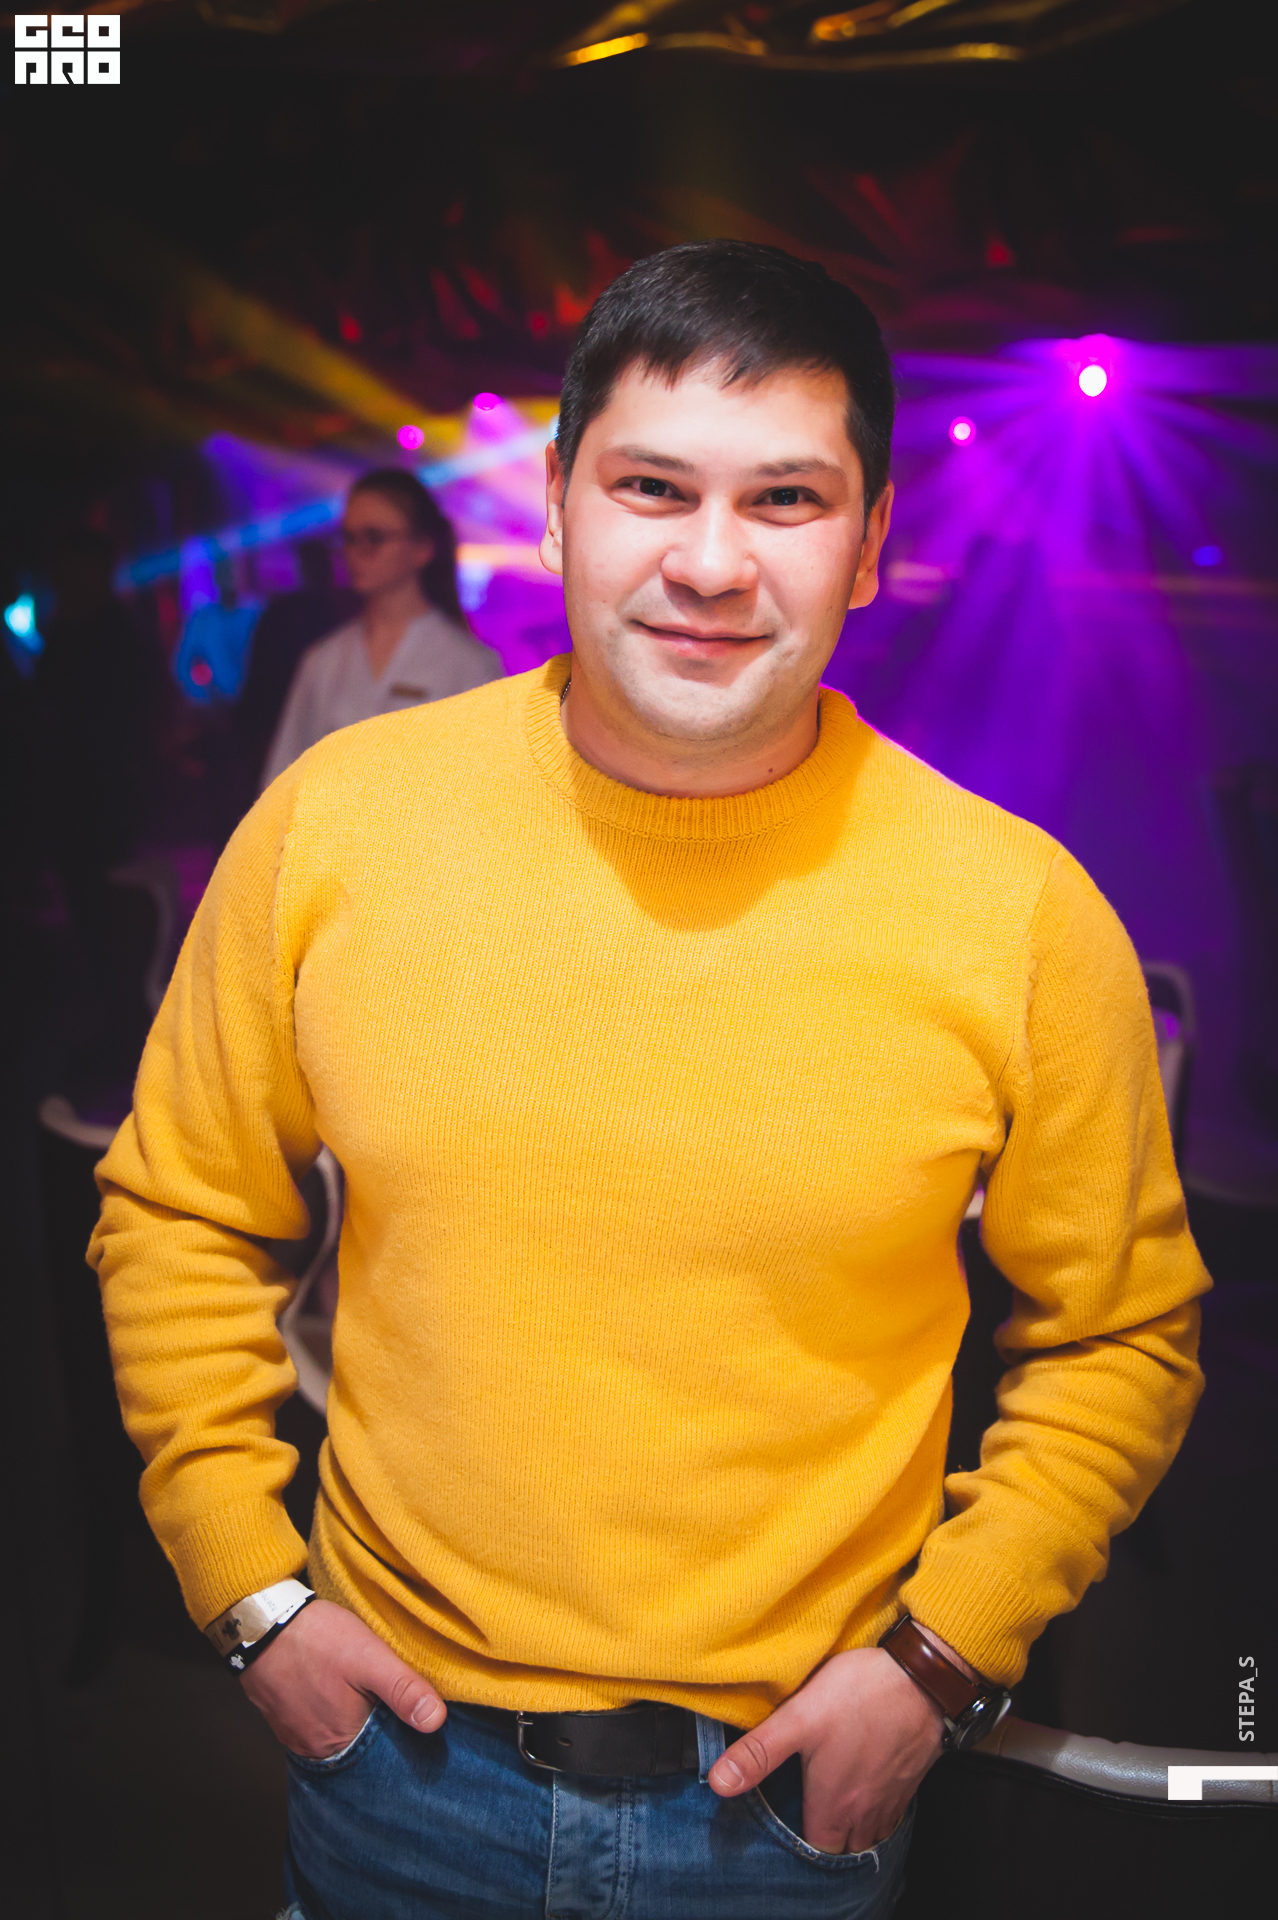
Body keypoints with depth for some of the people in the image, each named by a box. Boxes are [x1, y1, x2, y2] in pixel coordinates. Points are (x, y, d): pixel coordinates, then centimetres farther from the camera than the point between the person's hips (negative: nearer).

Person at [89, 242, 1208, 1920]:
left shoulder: (1023, 913, -15)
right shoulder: (333, 821, -12)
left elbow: (1122, 1335, -1)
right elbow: (178, 1216, 1)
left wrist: (943, 1656, -8)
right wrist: (248, 1585, -3)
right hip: (395, 1740, 2)